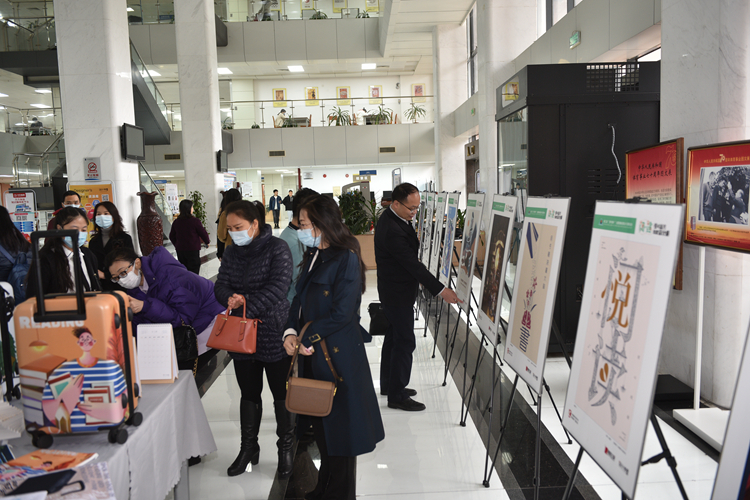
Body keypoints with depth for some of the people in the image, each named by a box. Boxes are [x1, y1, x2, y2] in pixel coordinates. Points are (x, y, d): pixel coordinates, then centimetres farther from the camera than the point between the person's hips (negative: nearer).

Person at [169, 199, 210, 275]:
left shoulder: (176, 222, 3)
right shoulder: (195, 221, -13)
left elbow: (172, 237, 11)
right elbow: (203, 233, -5)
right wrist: (207, 241, 15)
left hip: (180, 250, 5)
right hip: (193, 250, -5)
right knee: (194, 272, -1)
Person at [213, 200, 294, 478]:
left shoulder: (277, 249, -10)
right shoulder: (232, 253, 9)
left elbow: (278, 287, -20)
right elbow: (221, 286, 4)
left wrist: (247, 306, -27)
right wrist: (231, 298, -19)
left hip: (274, 332, -5)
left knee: (281, 393, 6)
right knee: (248, 393, 15)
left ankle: (286, 449, 23)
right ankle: (248, 448, 30)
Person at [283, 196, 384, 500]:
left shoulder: (346, 259, -15)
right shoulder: (313, 255, 11)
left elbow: (341, 313, -20)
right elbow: (301, 298, 12)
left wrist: (305, 337, -14)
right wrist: (291, 332, -5)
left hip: (337, 356, -8)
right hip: (313, 353, 8)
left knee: (339, 427, 7)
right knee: (320, 424, 18)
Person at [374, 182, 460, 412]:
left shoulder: (391, 217, 4)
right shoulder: (392, 230, -28)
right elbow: (413, 264, -28)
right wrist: (441, 290, -27)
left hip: (395, 290, 11)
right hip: (398, 293, -11)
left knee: (393, 337, 19)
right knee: (405, 341, -4)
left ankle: (388, 385, 32)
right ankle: (397, 395, 6)